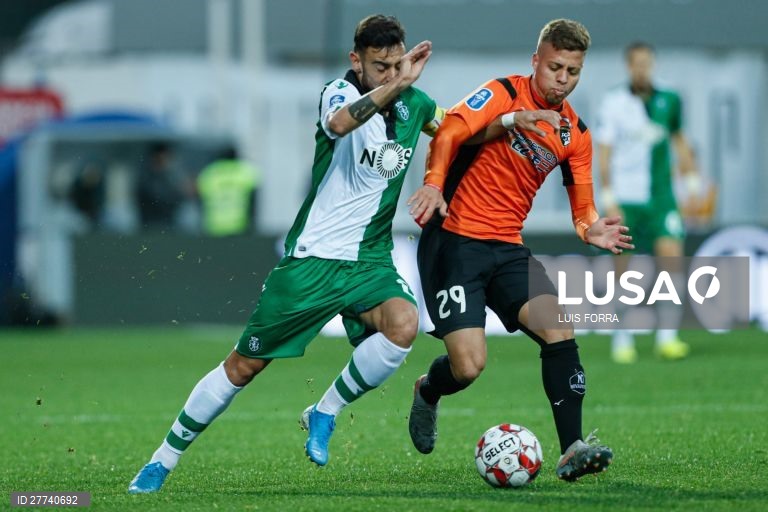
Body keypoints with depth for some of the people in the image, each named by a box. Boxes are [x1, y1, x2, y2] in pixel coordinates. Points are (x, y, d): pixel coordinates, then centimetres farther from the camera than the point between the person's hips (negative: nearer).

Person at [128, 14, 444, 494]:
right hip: (313, 257, -4)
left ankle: (324, 415, -6)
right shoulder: (340, 93, -12)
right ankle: (163, 461, 17)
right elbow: (339, 122, -39)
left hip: (371, 259, 4)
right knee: (244, 364, 1)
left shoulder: (412, 103, 4)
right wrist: (395, 86, -44)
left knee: (403, 325, -28)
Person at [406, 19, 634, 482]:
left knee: (558, 327, -19)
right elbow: (450, 131, -23)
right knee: (469, 363, -14)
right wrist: (434, 184, -40)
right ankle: (427, 393, 23)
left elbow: (583, 206, 13)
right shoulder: (504, 94, -8)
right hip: (455, 240, -5)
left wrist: (591, 229, -11)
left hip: (508, 250, 5)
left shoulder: (576, 134, 9)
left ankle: (572, 450, -18)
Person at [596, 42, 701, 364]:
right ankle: (622, 341, 14)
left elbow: (679, 140, 20)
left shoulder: (668, 101, 6)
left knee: (671, 255, -13)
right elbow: (603, 153, -3)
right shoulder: (613, 103, -3)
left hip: (660, 198, 2)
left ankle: (667, 337, -9)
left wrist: (693, 184, 16)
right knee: (623, 268, 0)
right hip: (625, 199, -2)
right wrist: (608, 200, -9)